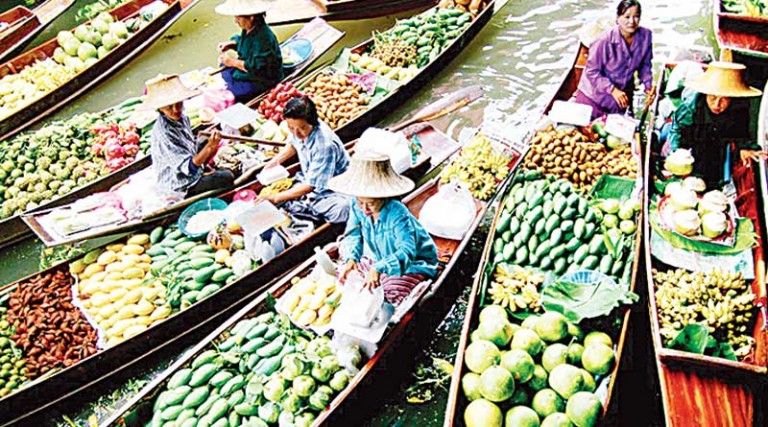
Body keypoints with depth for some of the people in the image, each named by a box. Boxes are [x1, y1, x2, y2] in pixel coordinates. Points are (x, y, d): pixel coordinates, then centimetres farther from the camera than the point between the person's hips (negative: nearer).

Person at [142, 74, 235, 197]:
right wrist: (209, 147, -45)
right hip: (180, 184, -8)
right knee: (227, 178, -12)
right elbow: (188, 166, -33)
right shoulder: (163, 132, -31)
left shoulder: (182, 118, -5)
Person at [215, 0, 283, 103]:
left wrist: (233, 62, -24)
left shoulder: (263, 38, -30)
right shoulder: (248, 29, -1)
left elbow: (257, 68, -30)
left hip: (261, 81, -11)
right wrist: (230, 44, 4)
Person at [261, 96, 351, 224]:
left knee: (340, 210, -38)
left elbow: (310, 185, -27)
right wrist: (275, 161, 1)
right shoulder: (297, 128, -12)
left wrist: (275, 198, -27)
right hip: (308, 179, 7)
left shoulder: (324, 145, -33)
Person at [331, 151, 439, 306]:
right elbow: (353, 235, -9)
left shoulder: (398, 214, -35)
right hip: (377, 259, 6)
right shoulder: (357, 206, -17)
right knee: (345, 275, -4)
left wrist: (379, 269, -57)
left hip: (412, 263, -6)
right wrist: (351, 258, -31)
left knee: (390, 293, -29)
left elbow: (407, 251, -43)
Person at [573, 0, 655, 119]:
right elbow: (591, 72, -23)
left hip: (622, 94, 5)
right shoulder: (605, 40, -28)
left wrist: (648, 85, -15)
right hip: (595, 95, -5)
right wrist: (613, 90, -30)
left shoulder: (645, 35, -15)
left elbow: (645, 65, -1)